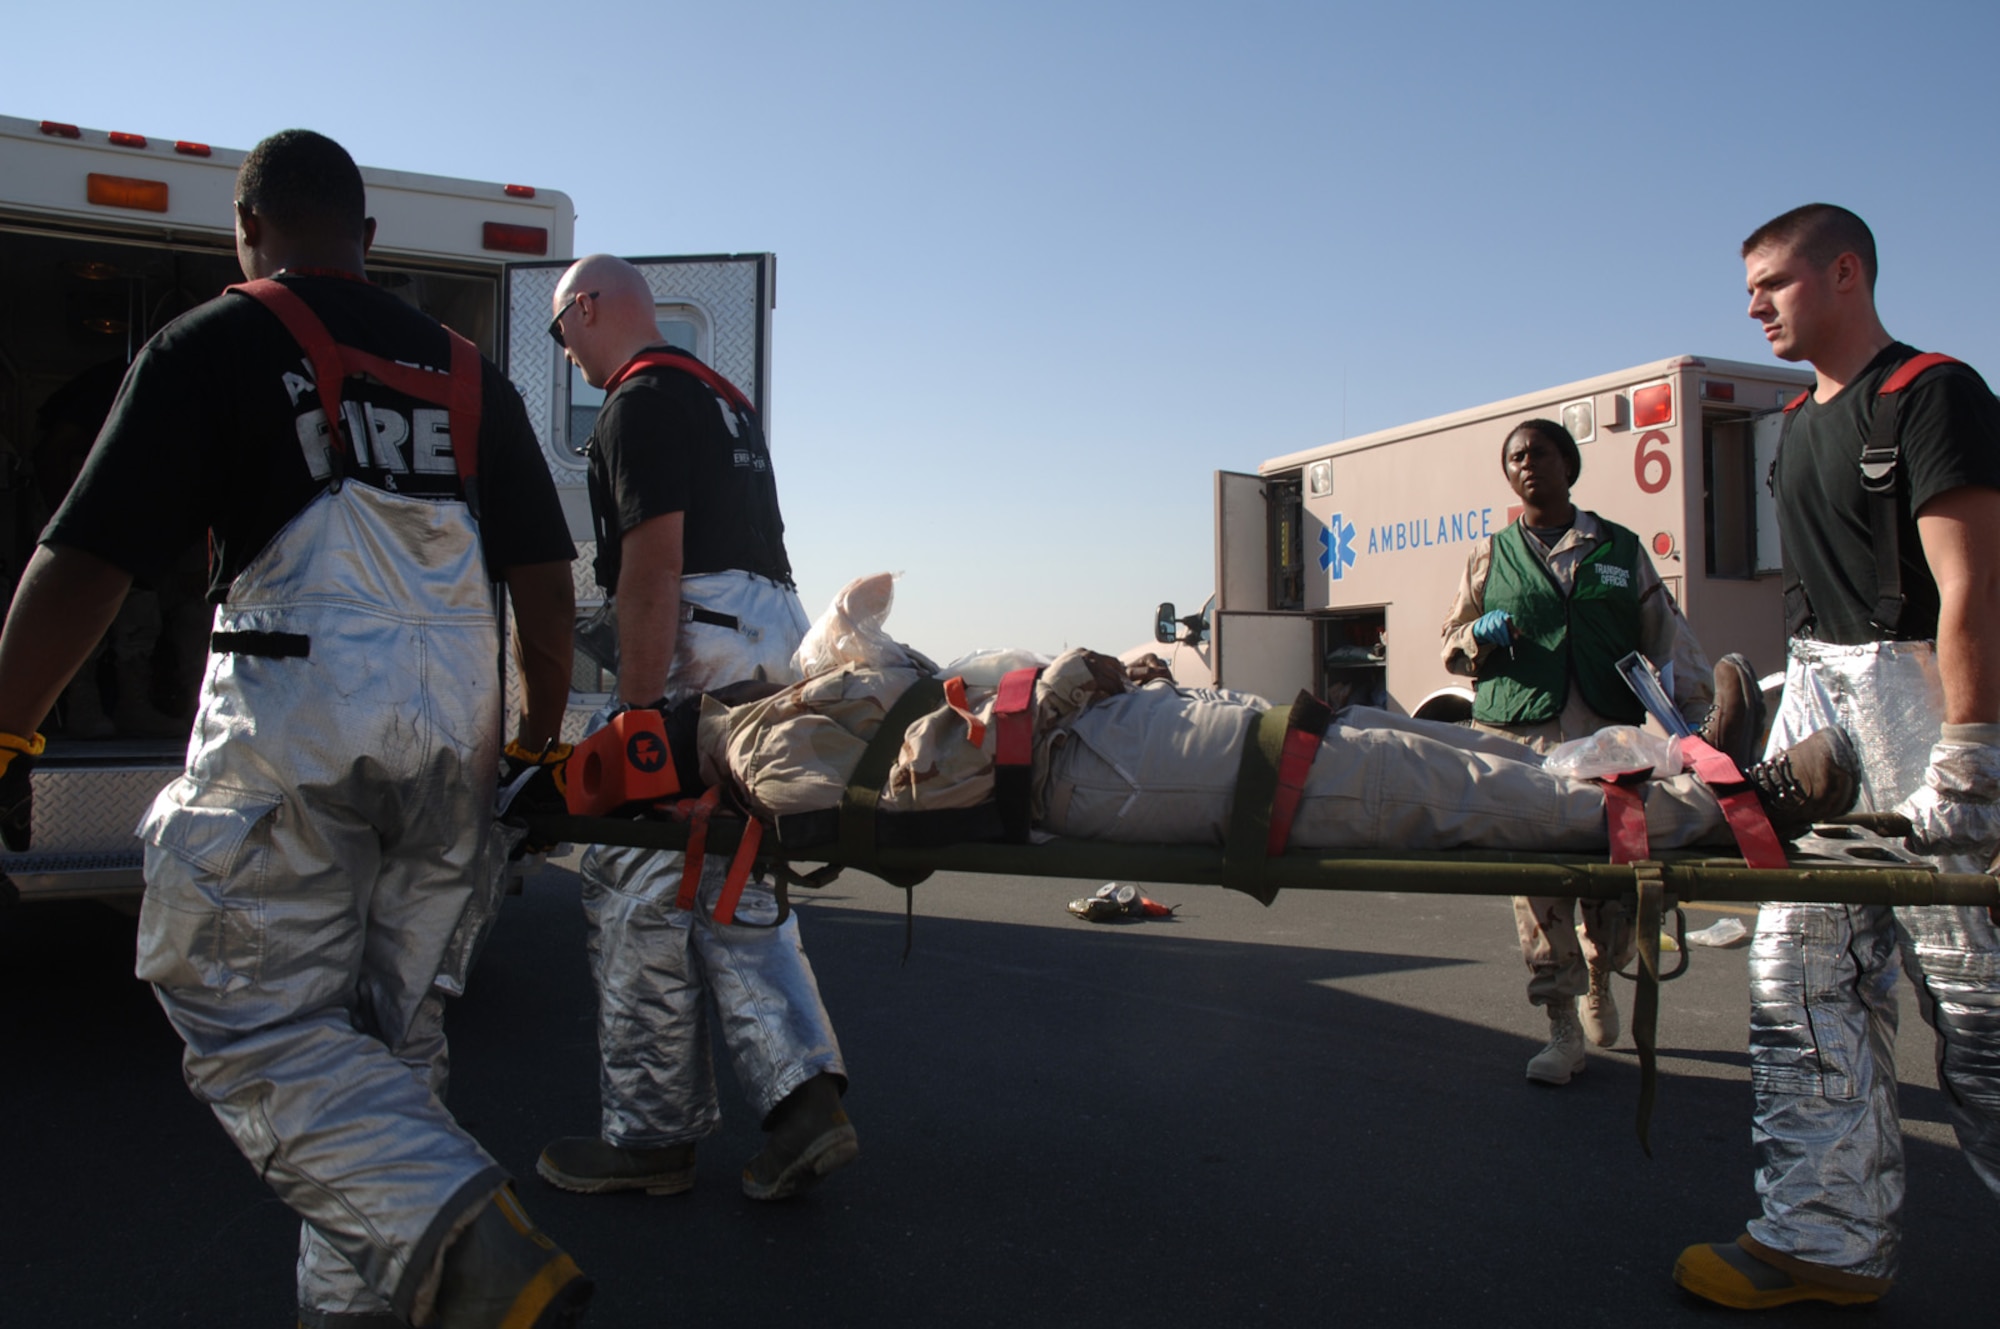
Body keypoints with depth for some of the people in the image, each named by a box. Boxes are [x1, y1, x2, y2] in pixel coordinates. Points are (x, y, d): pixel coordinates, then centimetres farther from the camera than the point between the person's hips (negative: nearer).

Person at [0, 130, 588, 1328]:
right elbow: (543, 574, 11)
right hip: (455, 734, 6)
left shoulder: (216, 345, 1)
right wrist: (544, 734, 17)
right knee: (391, 1036, 14)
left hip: (295, 721, -5)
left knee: (264, 1028, 2)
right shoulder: (466, 370, 15)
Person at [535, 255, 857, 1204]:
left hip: (694, 649, -10)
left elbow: (653, 565, -17)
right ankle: (802, 1093, 4)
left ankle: (650, 1134, 9)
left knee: (637, 893, -1)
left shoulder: (640, 402, -6)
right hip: (771, 639, 10)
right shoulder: (721, 397, 25)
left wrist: (637, 711, -20)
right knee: (728, 884, 12)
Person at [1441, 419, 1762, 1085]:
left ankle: (1598, 985, 28)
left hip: (1611, 737, 1)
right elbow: (1452, 647, 19)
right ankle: (1563, 1029, 2)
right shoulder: (1491, 555, 16)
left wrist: (1702, 711, -2)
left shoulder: (1620, 549, 16)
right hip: (1520, 742, 0)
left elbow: (1668, 640, 11)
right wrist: (1479, 637, -3)